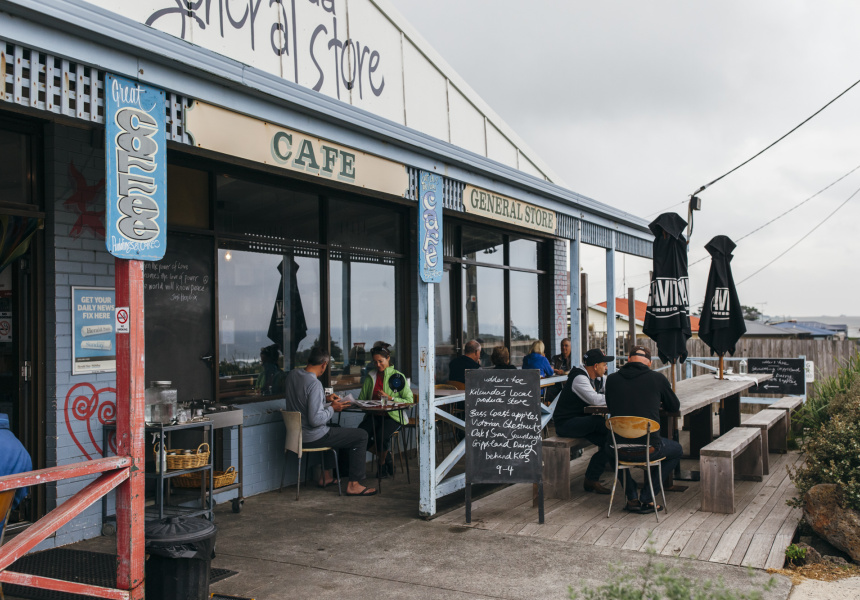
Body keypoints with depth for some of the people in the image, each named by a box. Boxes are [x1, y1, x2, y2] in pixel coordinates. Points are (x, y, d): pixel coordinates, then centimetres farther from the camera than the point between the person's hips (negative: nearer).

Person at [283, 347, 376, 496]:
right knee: (361, 435, -1)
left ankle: (326, 476, 37)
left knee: (336, 431, 37)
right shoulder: (314, 383, -26)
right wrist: (332, 408, -13)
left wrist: (325, 399, 14)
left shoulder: (292, 374, 1)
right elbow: (315, 420, -29)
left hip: (296, 433, 9)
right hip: (312, 437, -9)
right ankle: (353, 485, 1)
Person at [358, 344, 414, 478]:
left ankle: (382, 462, 3)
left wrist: (390, 398, -15)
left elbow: (409, 401, -6)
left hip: (393, 415, -4)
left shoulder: (398, 376, 0)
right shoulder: (370, 376, 14)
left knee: (382, 436, -33)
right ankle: (387, 457, 0)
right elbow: (362, 398, 13)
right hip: (374, 414, 4)